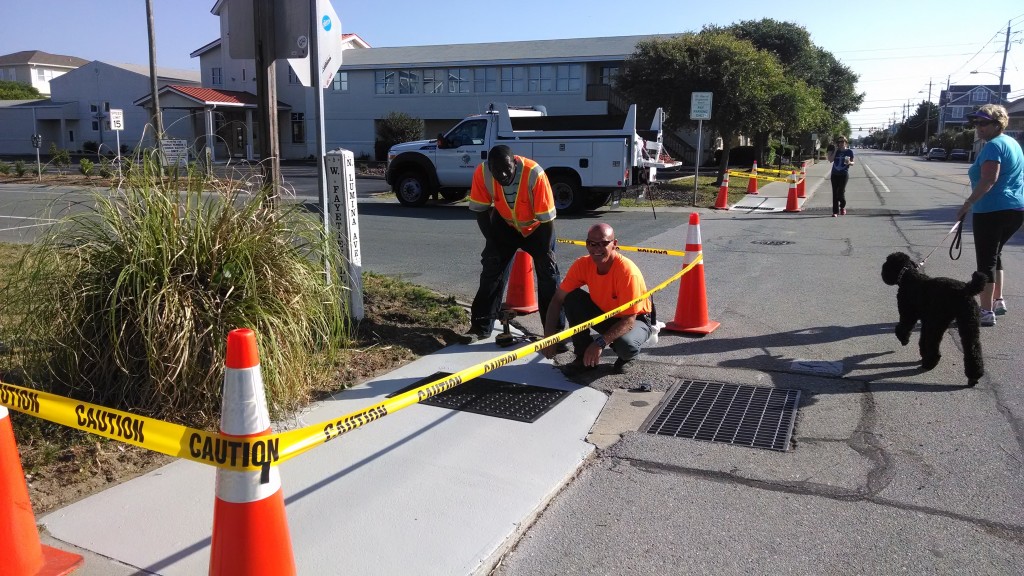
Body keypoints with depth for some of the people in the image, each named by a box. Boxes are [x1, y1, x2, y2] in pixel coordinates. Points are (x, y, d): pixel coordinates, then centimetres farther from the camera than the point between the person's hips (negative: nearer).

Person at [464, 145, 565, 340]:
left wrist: (545, 253, -23)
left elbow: (547, 218, -29)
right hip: (505, 223, 2)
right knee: (491, 268, -2)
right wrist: (492, 243, -14)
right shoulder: (482, 173, -29)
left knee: (548, 272, -6)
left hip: (536, 226, -2)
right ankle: (480, 327, 7)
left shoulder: (535, 174, -37)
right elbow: (480, 209, -15)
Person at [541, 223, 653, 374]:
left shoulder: (627, 272, -32)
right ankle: (584, 354, -5)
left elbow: (629, 320, -31)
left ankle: (625, 358, 3)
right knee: (571, 297, -20)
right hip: (604, 314, 5)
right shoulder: (582, 264, -18)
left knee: (626, 345, -37)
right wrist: (548, 336, -22)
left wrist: (600, 342, -43)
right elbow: (557, 300, -13)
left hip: (635, 320, -4)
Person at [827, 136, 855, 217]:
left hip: (844, 174, -2)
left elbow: (852, 163, 7)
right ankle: (835, 211, 5)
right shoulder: (835, 150, 5)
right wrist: (835, 151, -10)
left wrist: (849, 162, -15)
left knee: (841, 192, -8)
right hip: (835, 174, 2)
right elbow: (831, 160, -7)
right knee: (835, 193, 1)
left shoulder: (849, 152, 1)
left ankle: (842, 207, 21)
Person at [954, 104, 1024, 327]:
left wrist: (968, 203, -26)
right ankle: (998, 301, 27)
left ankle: (986, 312, -3)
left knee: (986, 261, -4)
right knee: (994, 255, 22)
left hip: (992, 210, -10)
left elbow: (989, 179, -25)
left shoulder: (993, 146, -13)